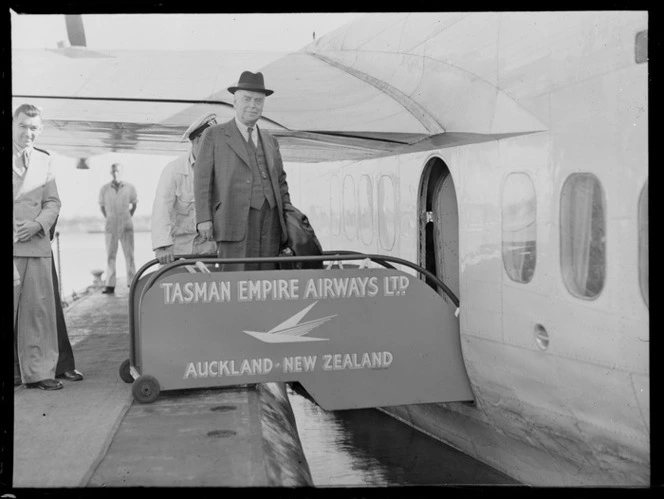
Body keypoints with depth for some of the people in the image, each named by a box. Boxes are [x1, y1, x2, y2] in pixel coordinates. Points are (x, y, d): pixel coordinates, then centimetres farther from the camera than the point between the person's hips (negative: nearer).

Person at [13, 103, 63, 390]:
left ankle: (38, 372, 7)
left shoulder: (44, 161, 15)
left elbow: (52, 202, 13)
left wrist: (38, 224, -6)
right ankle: (13, 371, 11)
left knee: (38, 308, 0)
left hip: (36, 245, 3)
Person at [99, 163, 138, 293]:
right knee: (110, 255, 1)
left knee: (129, 255, -1)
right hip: (111, 227, 1)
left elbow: (134, 203, 14)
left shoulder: (129, 188, -1)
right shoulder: (105, 189, 1)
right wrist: (108, 218, 12)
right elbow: (102, 205, 15)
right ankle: (110, 285, 2)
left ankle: (132, 283, 4)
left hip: (126, 227, -1)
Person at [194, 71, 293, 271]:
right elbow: (202, 179, 3)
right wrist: (203, 218, -7)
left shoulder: (270, 141, 23)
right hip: (235, 220, -4)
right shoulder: (213, 135, 9)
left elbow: (280, 181, 27)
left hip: (270, 221, 5)